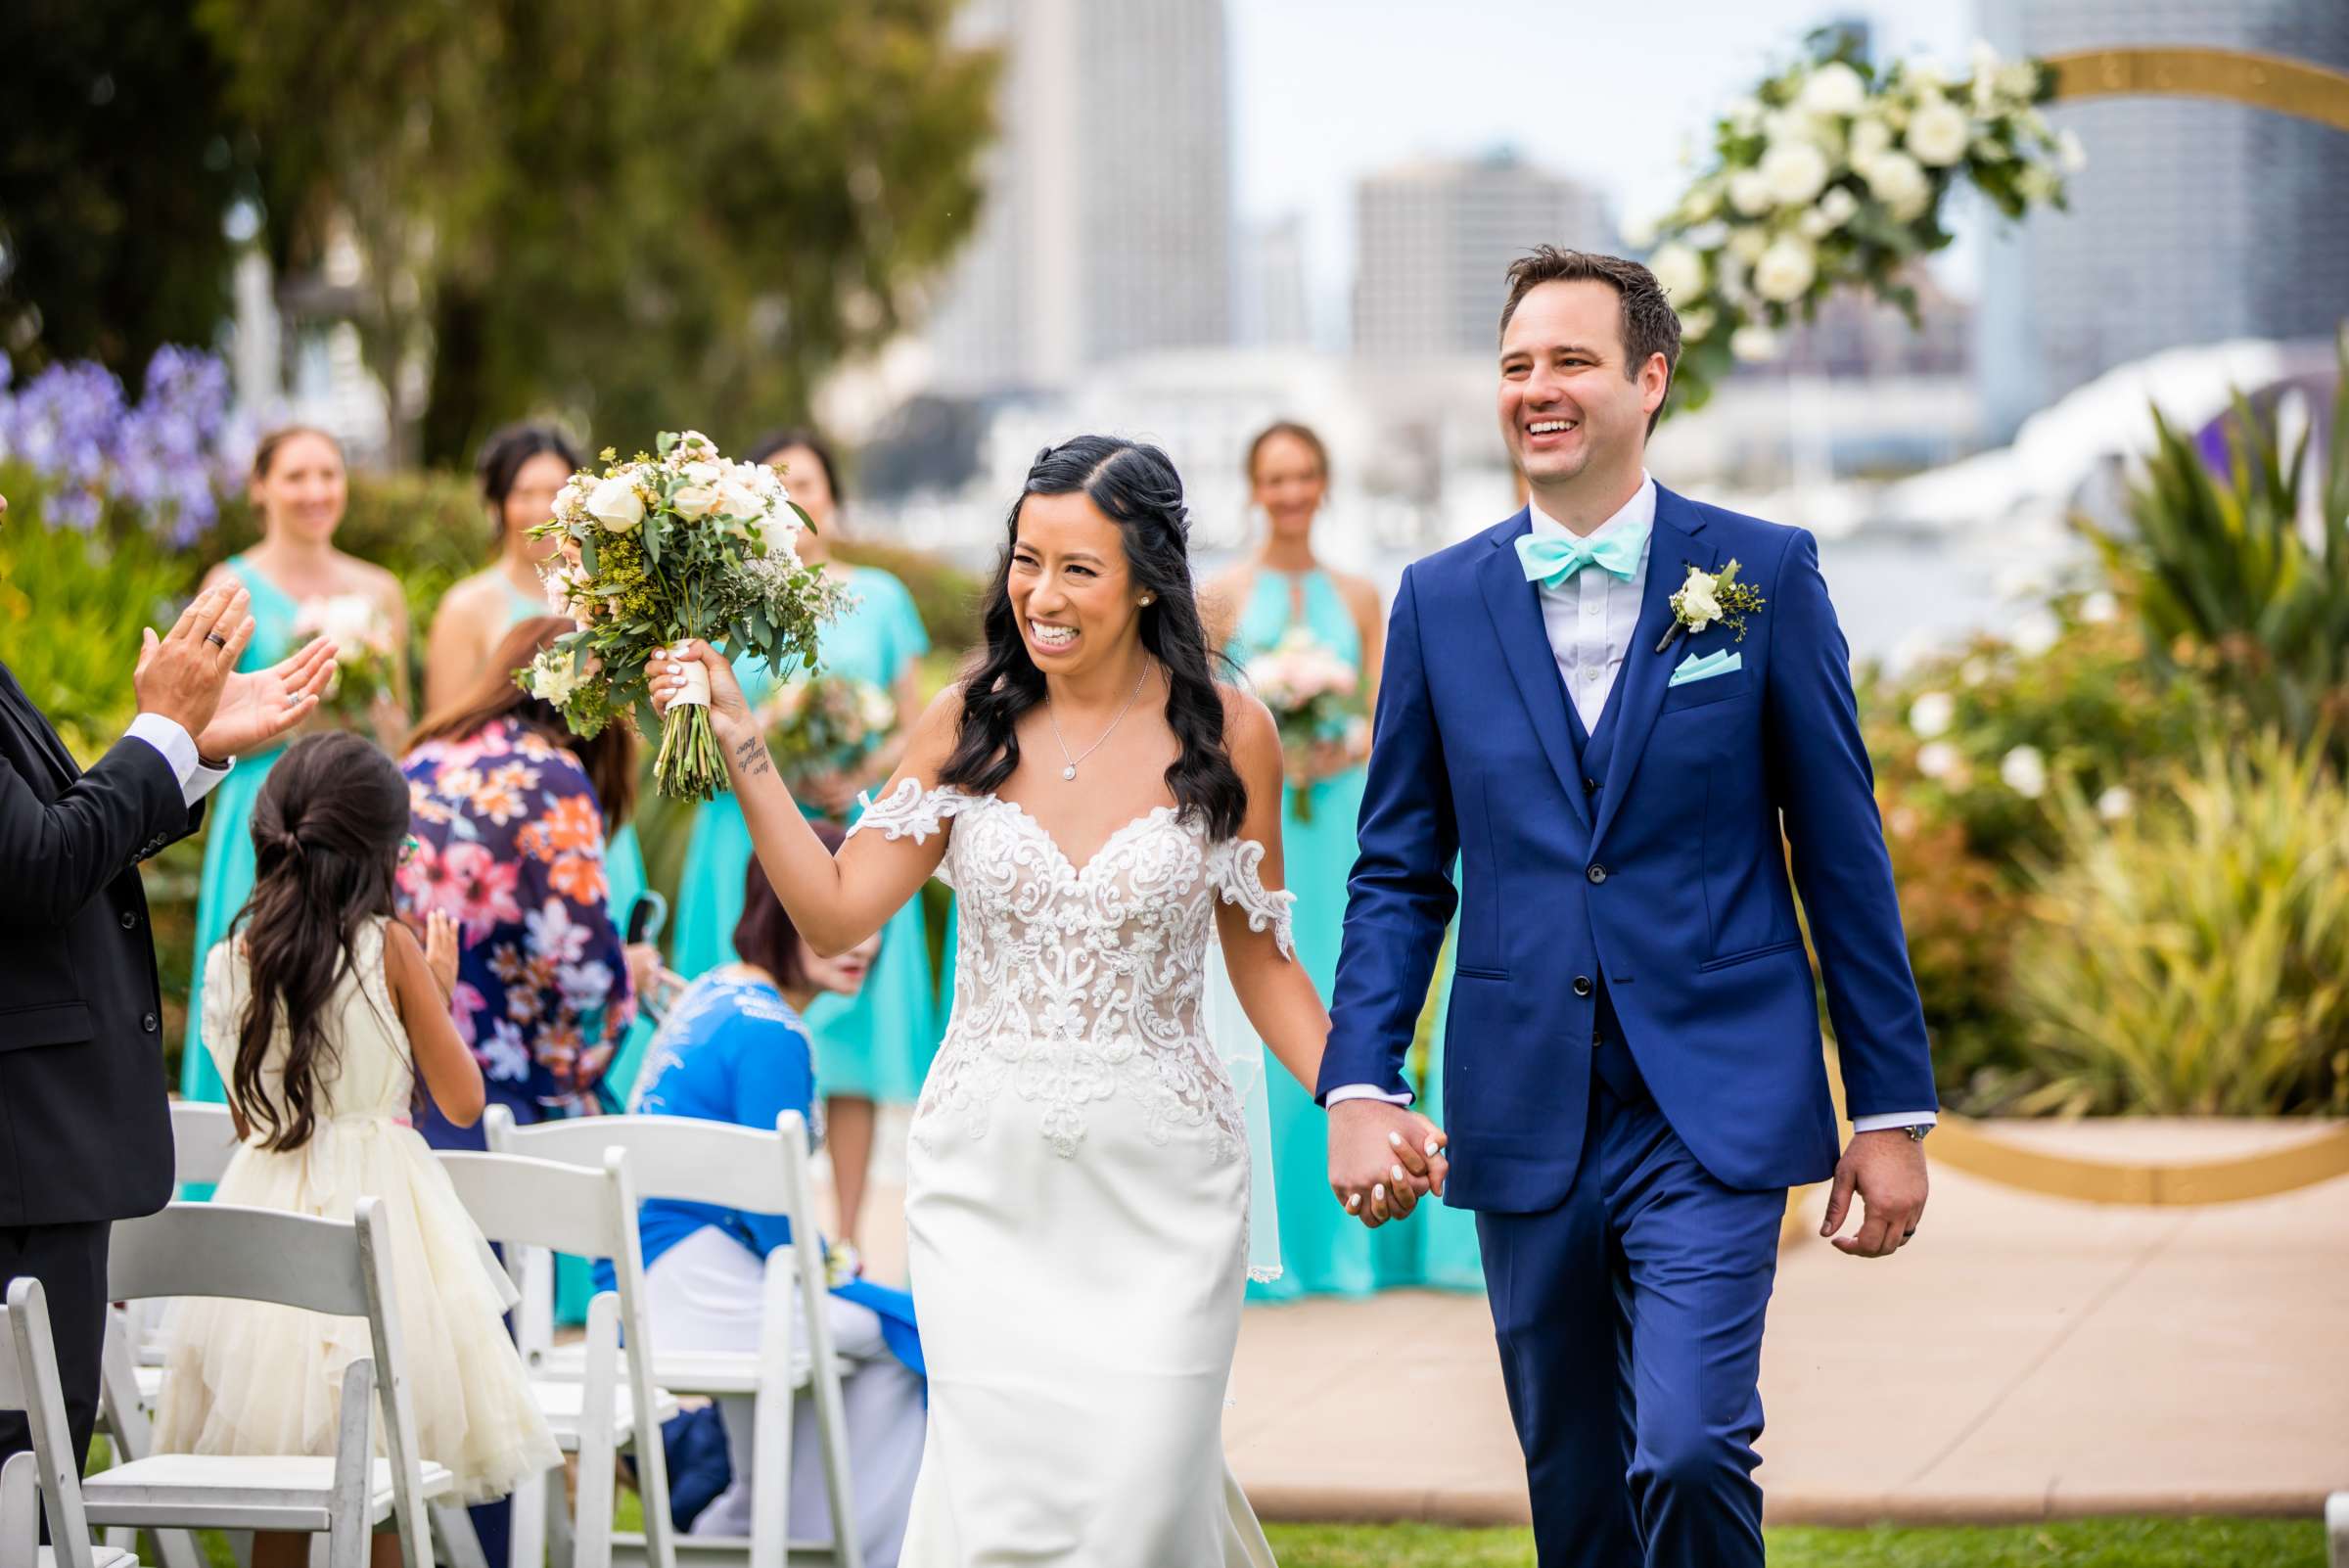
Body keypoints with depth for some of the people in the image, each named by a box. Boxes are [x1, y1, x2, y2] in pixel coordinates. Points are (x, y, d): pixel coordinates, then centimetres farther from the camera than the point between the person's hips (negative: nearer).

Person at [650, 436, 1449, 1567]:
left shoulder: (1223, 733, -1)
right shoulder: (970, 722, 2)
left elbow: (1261, 961, 5)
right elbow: (836, 914, 0)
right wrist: (740, 747, -6)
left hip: (1157, 1182, -1)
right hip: (989, 1177, 1)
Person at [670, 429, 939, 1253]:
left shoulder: (878, 597, 11)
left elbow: (914, 730, 9)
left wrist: (861, 777, -9)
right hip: (748, 844, 0)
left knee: (852, 1042, -2)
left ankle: (847, 1240, 2)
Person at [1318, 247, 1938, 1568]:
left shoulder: (1763, 574, 0)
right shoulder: (1441, 601, 6)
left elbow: (1843, 850, 1)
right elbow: (1401, 870, 9)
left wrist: (1894, 1106, 0)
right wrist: (1359, 1083, -3)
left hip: (1717, 1110, -3)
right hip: (1527, 1121, 3)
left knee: (1689, 1451, -18)